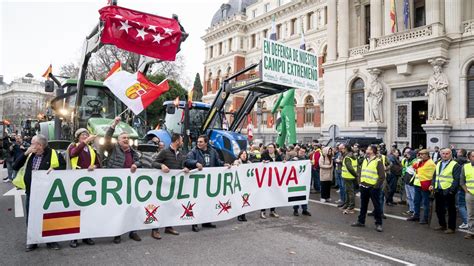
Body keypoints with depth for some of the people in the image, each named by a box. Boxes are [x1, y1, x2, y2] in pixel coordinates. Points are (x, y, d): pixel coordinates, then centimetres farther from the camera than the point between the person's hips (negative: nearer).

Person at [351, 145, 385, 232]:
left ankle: (378, 224, 9)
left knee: (376, 206, 1)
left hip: (373, 188, -7)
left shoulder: (378, 161, -10)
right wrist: (360, 182, 12)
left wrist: (377, 186, -15)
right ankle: (361, 221, 25)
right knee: (363, 205, 15)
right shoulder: (365, 160, 12)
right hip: (364, 187, 7)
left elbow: (382, 176, -12)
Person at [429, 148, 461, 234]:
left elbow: (456, 179, -13)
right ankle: (442, 225, 29)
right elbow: (435, 176, 20)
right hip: (438, 191, 7)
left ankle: (451, 228, 13)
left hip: (448, 191, -7)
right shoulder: (438, 164, 14)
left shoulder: (455, 165, -8)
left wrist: (451, 190, -19)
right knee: (439, 209, 15)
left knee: (451, 210, 3)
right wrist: (432, 185, 6)